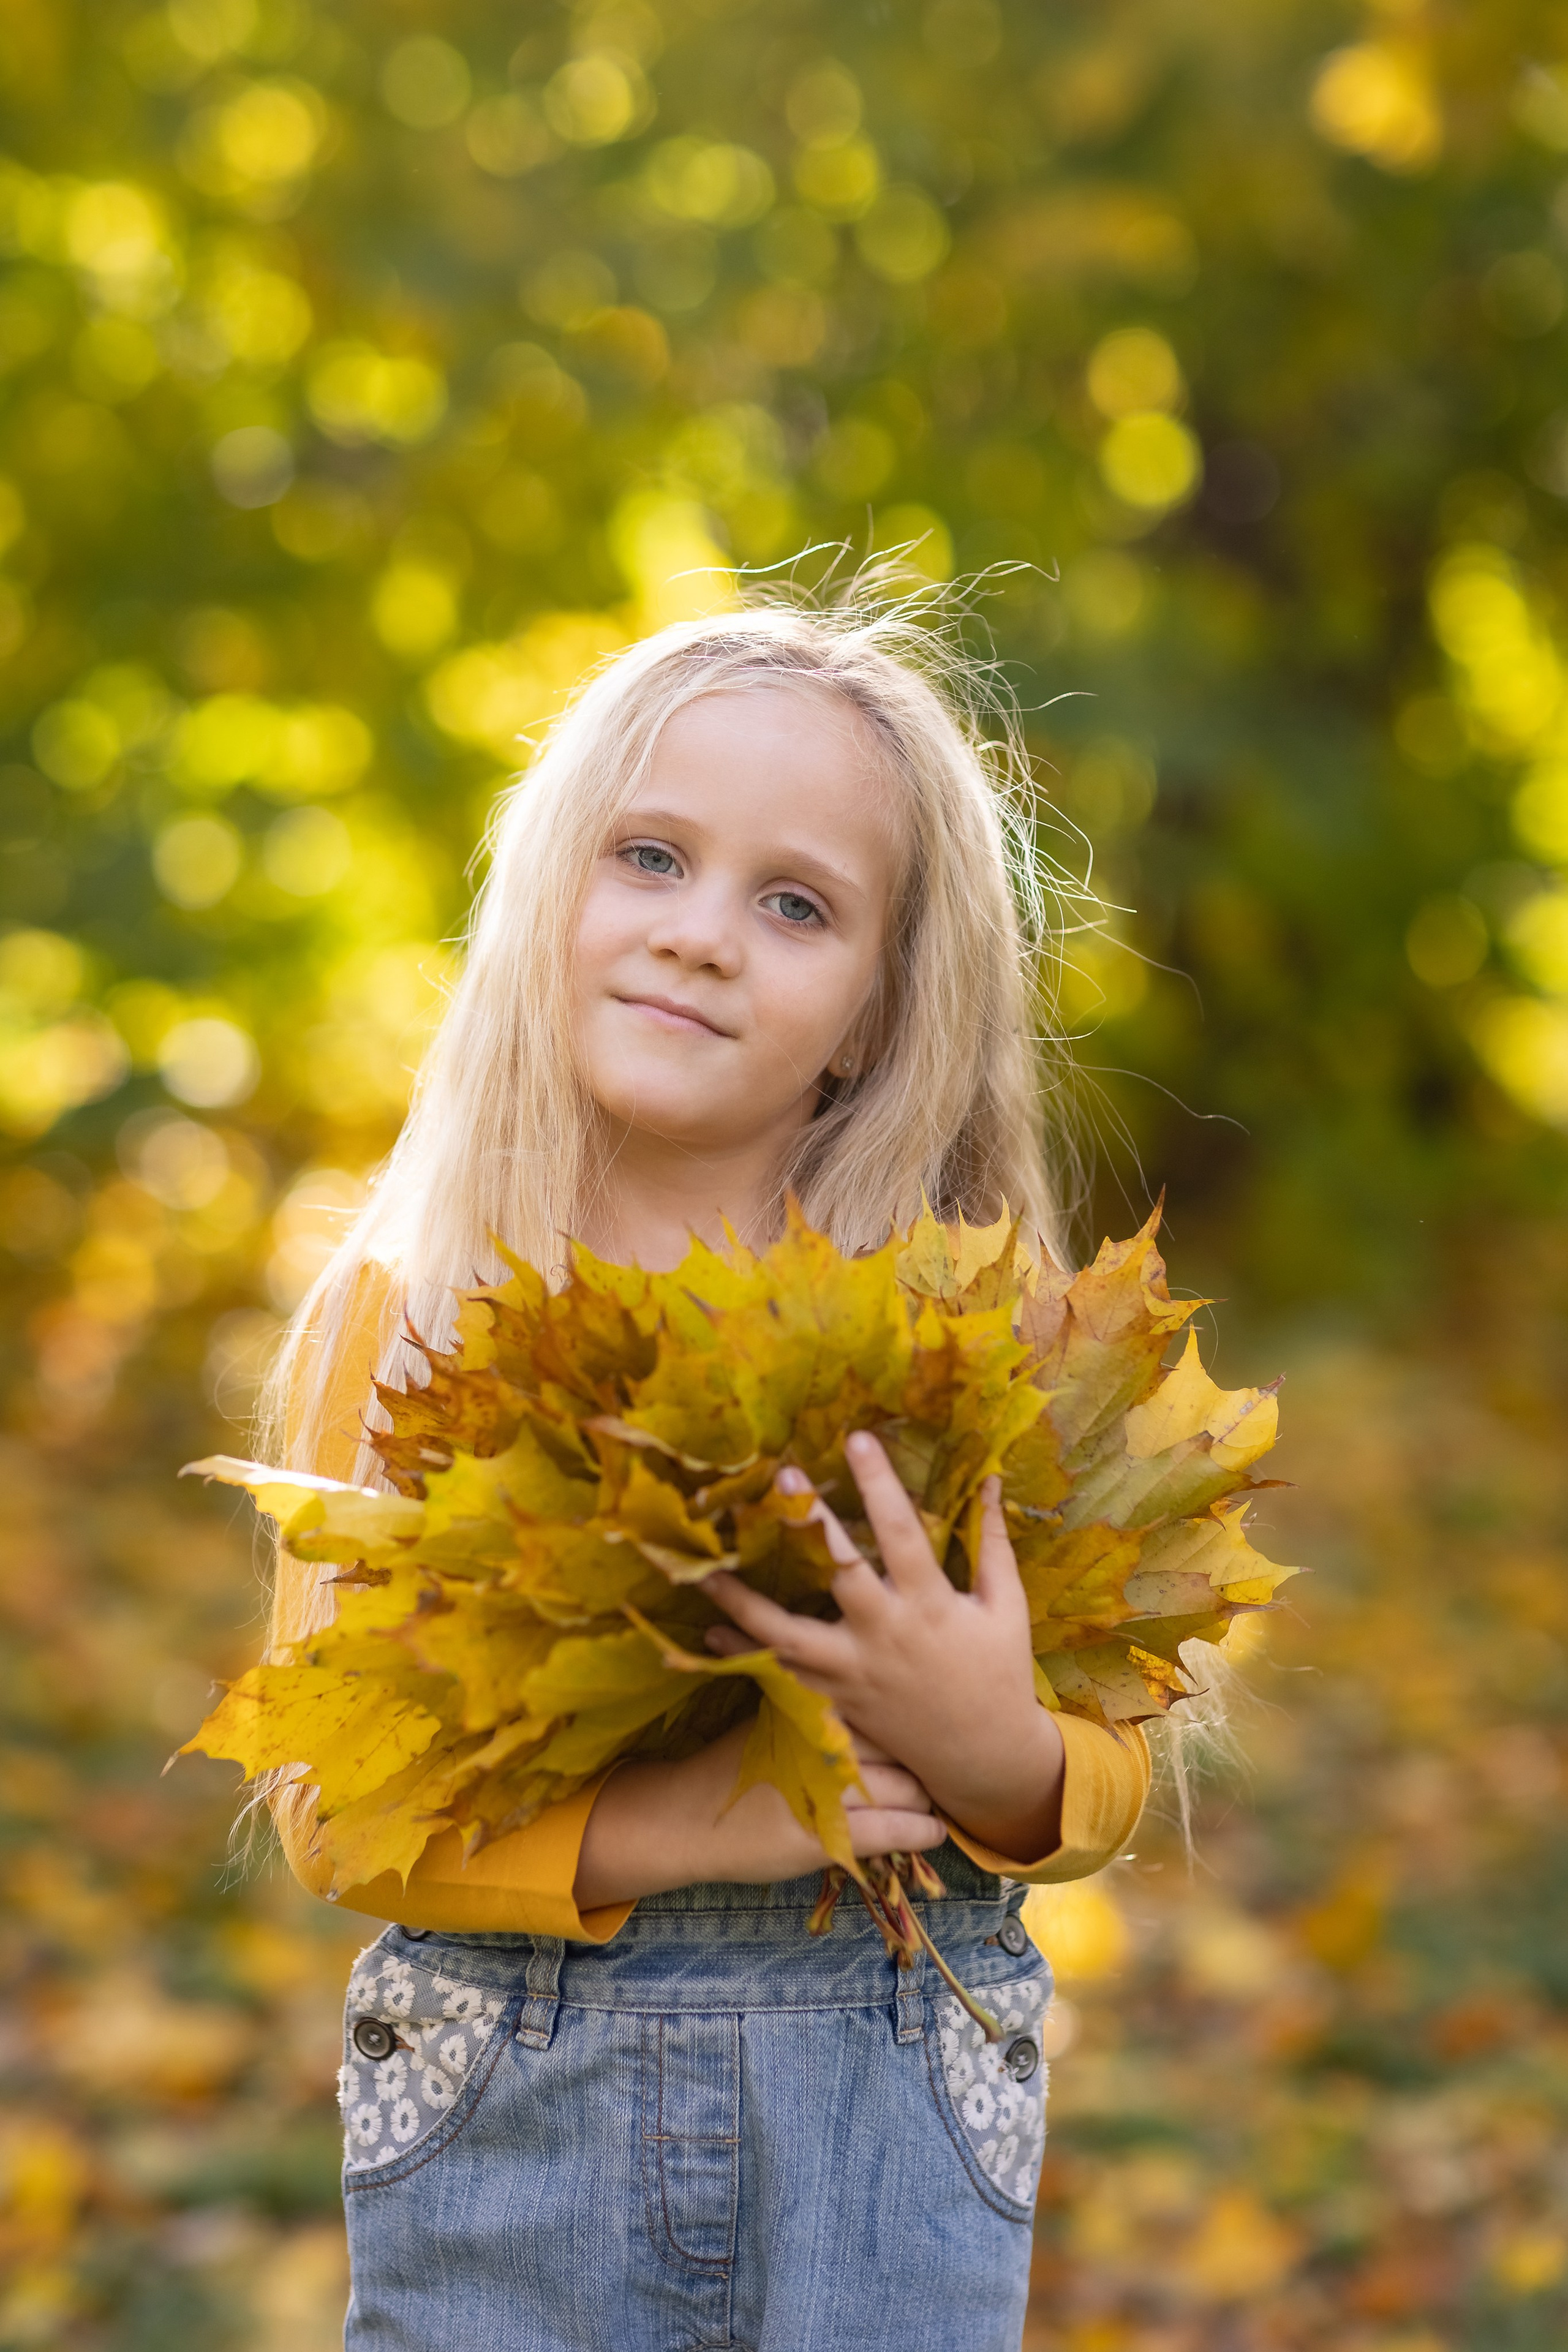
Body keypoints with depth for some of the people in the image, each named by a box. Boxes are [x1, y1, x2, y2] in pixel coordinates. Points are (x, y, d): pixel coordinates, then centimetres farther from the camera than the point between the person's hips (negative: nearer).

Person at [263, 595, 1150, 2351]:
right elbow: (325, 1794, -5)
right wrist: (641, 1832, -21)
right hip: (500, 2124, 0)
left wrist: (997, 1758, -22)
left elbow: (1107, 1786, 0)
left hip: (893, 2127, 0)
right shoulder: (392, 1315, -4)